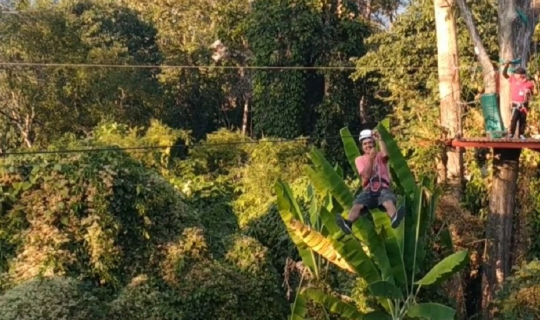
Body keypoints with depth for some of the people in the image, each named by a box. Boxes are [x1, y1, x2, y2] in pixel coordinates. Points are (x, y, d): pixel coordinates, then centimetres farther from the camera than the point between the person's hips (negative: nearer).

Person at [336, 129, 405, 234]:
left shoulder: (380, 155, 11)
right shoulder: (359, 159, 11)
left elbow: (385, 155, -17)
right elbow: (366, 175, -5)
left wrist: (379, 139, -12)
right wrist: (371, 159, -15)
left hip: (383, 189, -1)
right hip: (368, 190, 1)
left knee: (389, 203, -37)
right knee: (356, 206, -32)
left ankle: (394, 218, -69)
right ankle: (348, 224, -59)